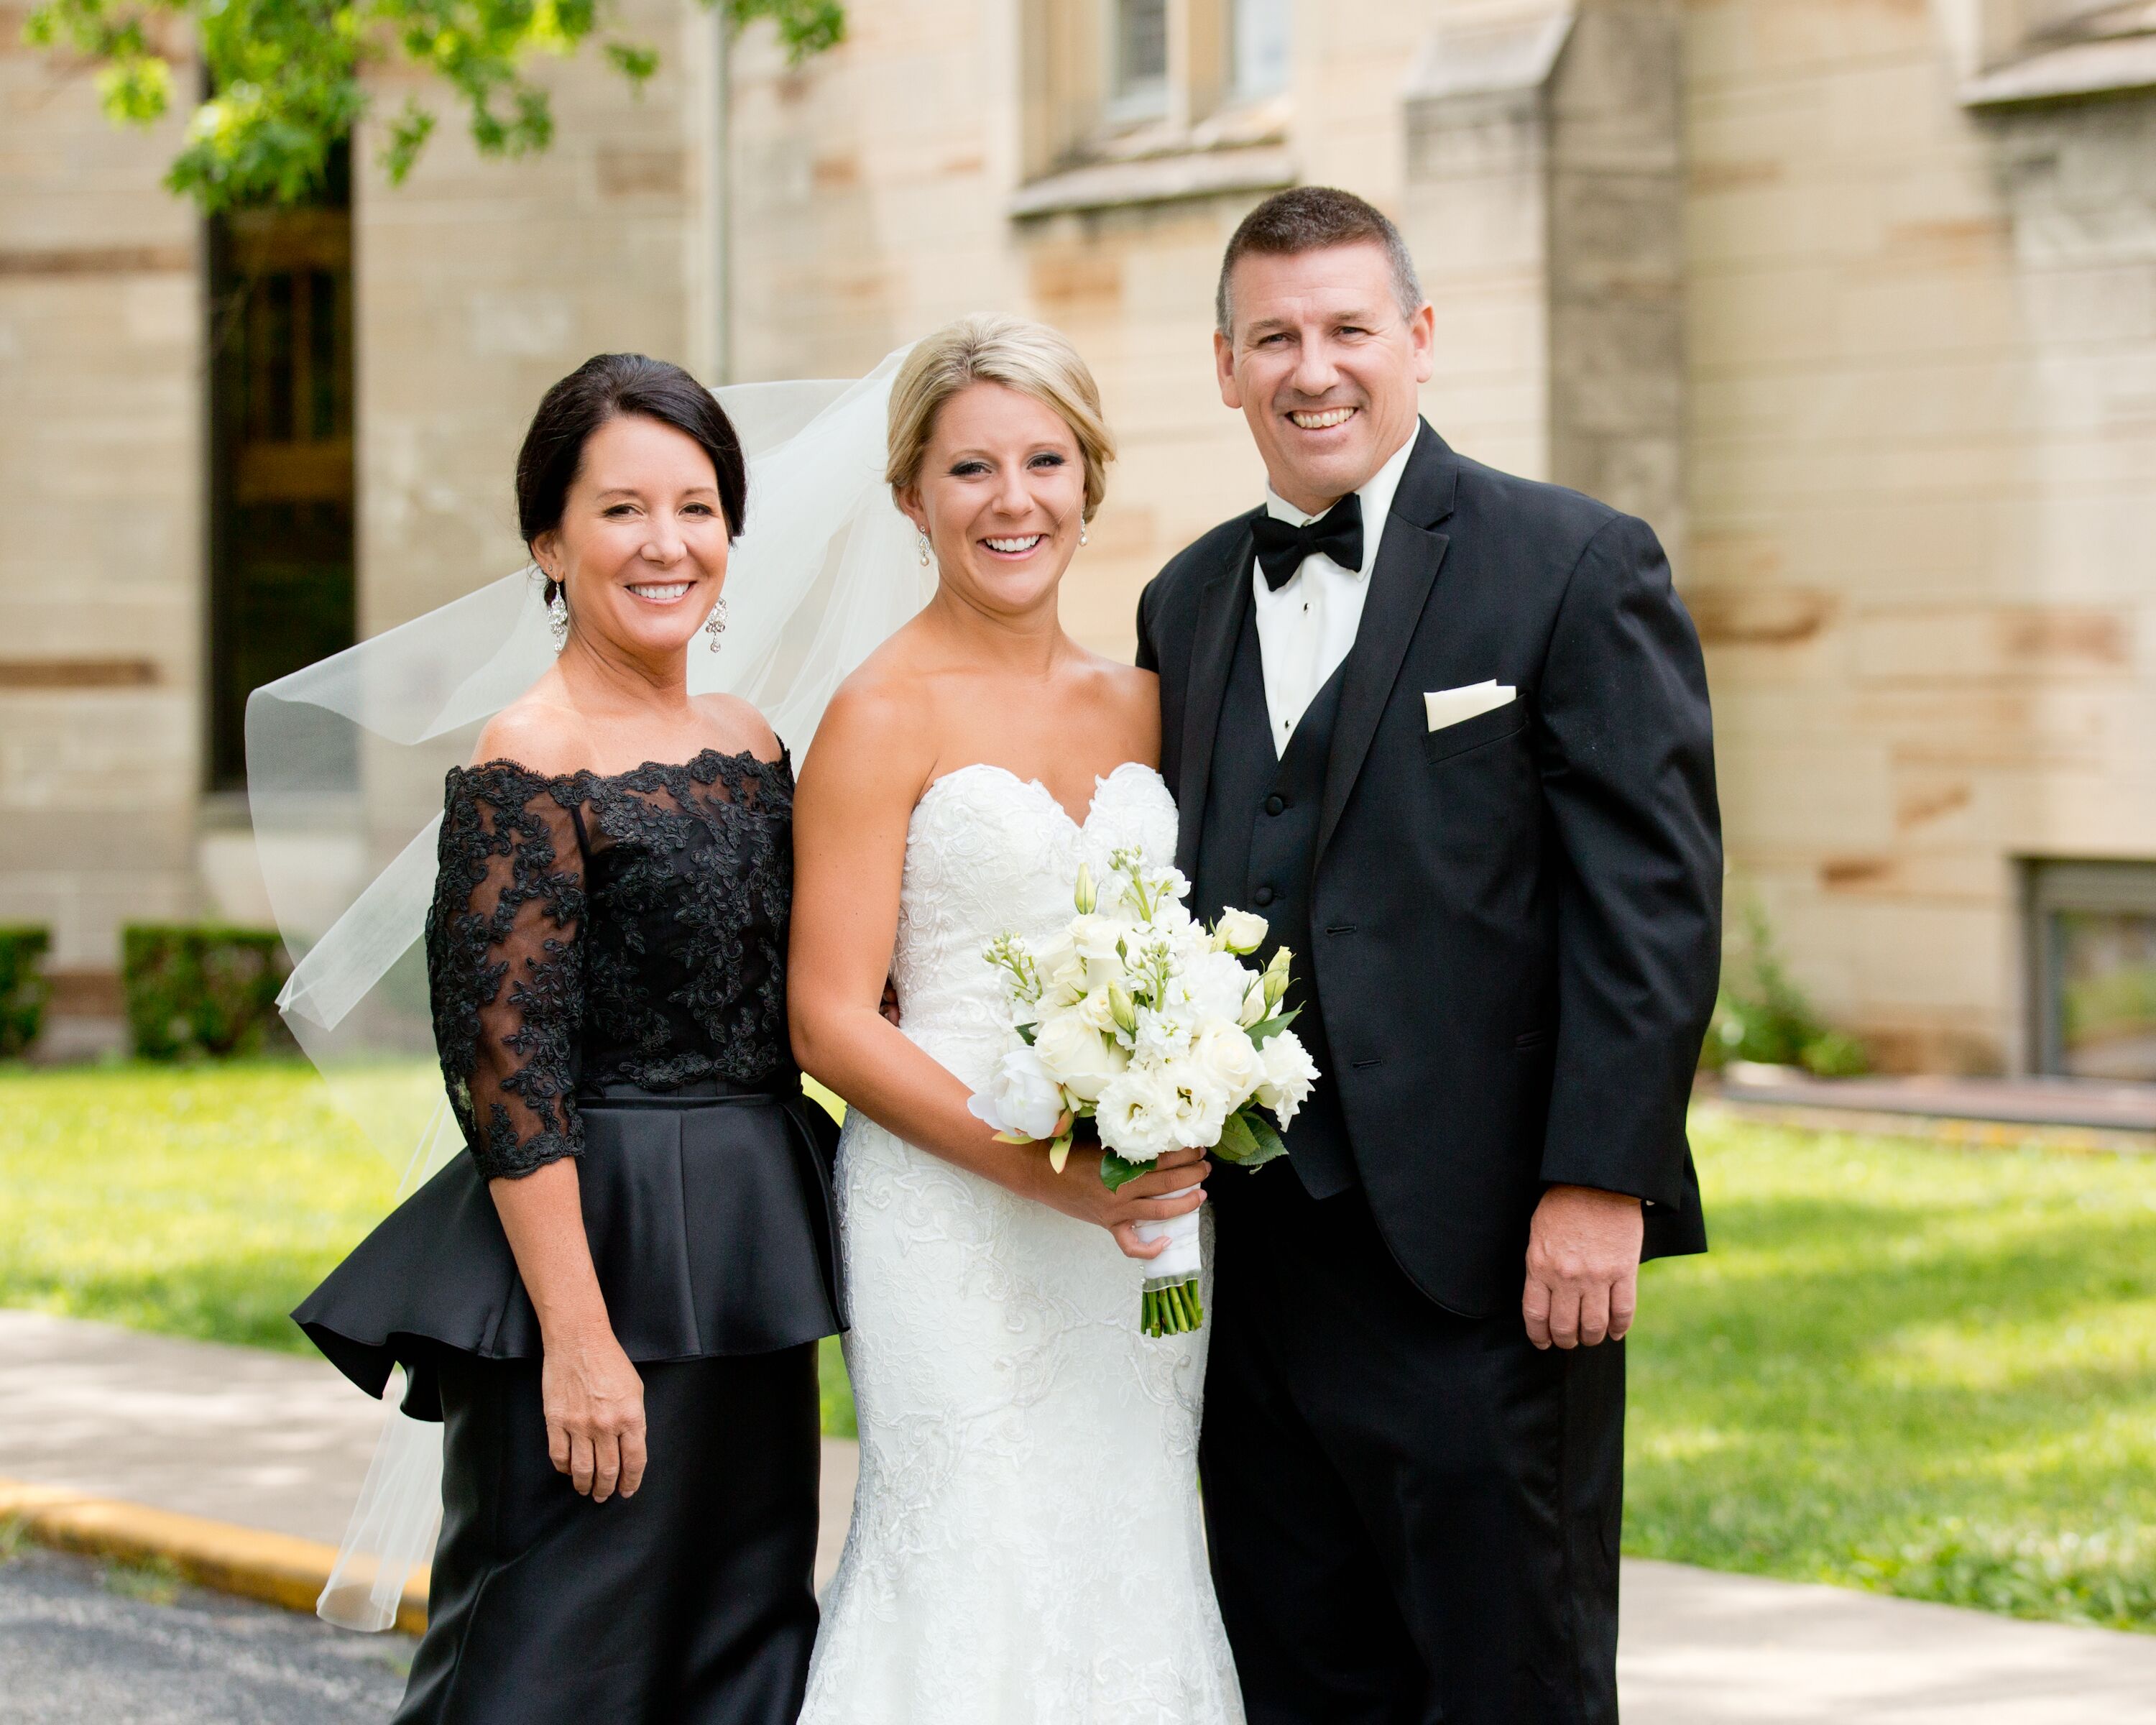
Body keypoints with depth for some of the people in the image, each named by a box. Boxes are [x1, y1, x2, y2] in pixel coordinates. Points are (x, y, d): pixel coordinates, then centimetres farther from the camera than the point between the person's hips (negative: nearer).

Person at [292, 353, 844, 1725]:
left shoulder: (751, 746, 10)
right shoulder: (527, 767, -12)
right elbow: (510, 1075, -16)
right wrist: (577, 1336, -20)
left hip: (747, 1273, 8)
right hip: (598, 1252, -8)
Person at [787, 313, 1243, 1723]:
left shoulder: (1138, 705, 12)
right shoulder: (885, 716, -5)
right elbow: (832, 1022, -10)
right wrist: (1047, 1168, -18)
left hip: (1137, 1225, 6)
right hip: (956, 1220, -5)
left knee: (1129, 1572, 6)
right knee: (981, 1583, -7)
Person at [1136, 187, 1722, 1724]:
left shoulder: (1578, 569, -3)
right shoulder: (1186, 605, 15)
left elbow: (1654, 900, -9)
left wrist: (1598, 1188, -16)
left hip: (1489, 1255, -5)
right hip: (1260, 1271, 6)